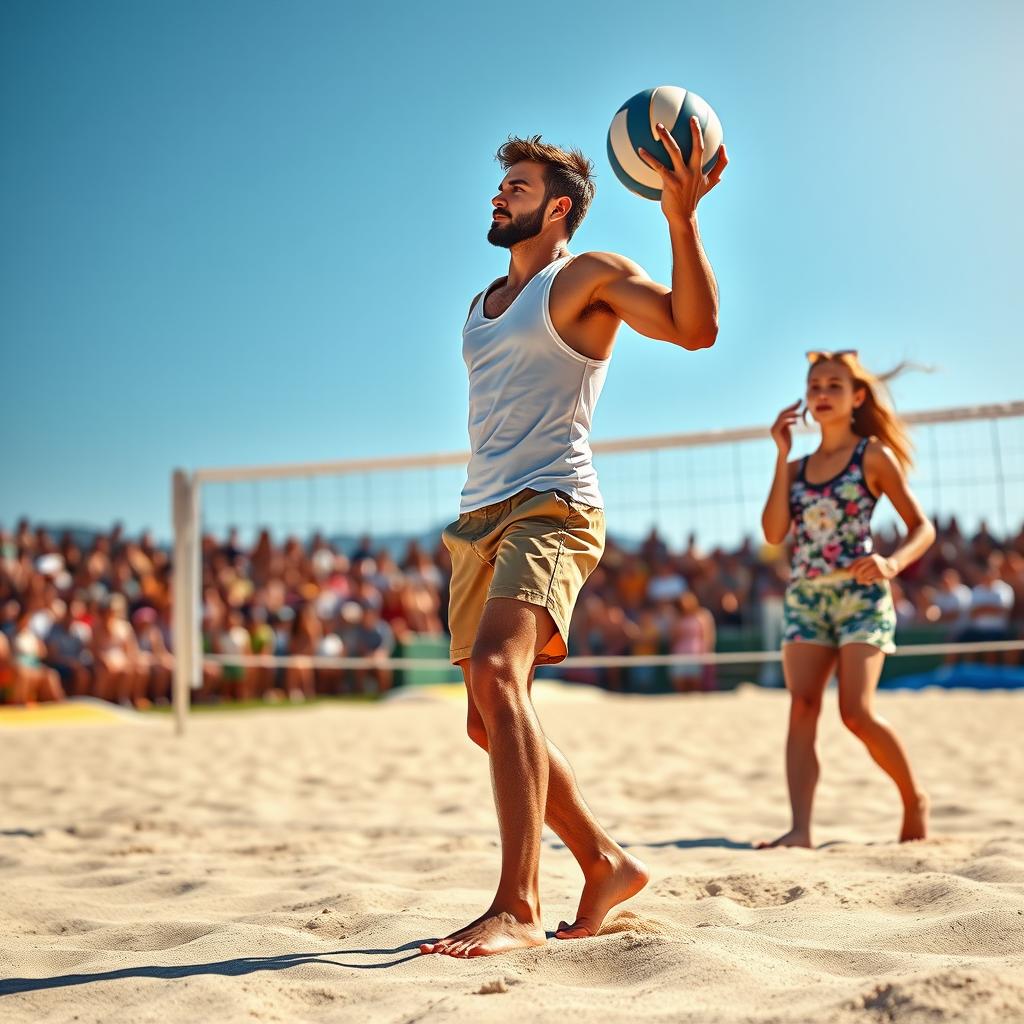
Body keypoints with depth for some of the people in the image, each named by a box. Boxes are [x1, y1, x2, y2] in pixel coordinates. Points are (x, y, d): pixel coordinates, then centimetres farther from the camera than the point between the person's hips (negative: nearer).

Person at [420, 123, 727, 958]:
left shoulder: (591, 277, 3)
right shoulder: (484, 306, 25)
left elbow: (696, 327, -13)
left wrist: (681, 218, -24)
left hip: (550, 508, -8)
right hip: (479, 518, 9)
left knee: (497, 673, -30)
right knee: (491, 723, 7)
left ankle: (518, 909, -30)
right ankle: (607, 863, 21)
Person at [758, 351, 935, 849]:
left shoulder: (872, 455, 3)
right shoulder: (798, 467, 15)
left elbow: (922, 526, 1)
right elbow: (773, 533, 0)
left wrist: (892, 562, -21)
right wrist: (782, 456, 1)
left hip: (860, 595, -4)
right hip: (804, 598, 4)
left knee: (856, 712, -14)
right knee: (802, 707, -11)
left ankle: (914, 799, 11)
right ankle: (800, 828, -17)